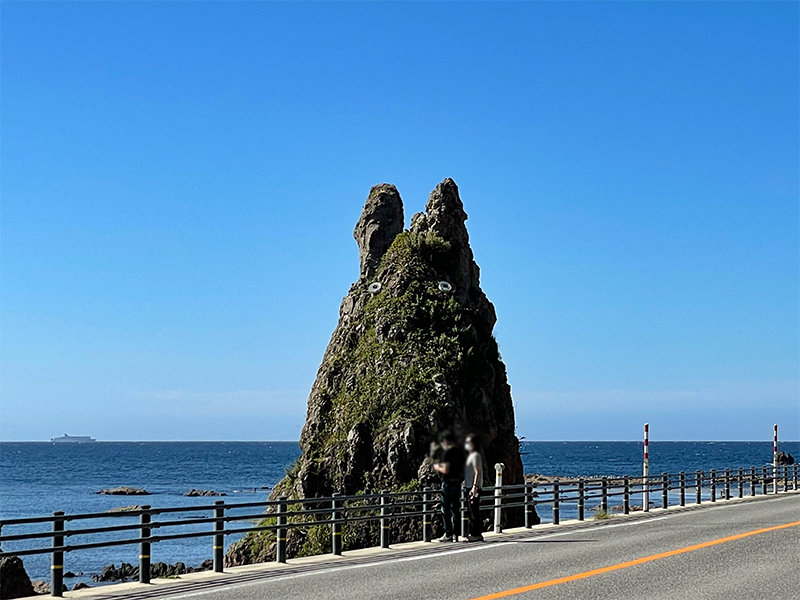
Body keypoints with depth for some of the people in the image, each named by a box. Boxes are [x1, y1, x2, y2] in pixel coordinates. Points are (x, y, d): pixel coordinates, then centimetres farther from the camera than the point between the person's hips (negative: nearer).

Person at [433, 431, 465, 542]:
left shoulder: (448, 452, -14)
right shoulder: (460, 451, 12)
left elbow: (446, 470, -20)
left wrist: (438, 467, 0)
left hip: (448, 482, -8)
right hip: (457, 482, 8)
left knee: (446, 509, -1)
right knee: (455, 509, 10)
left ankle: (448, 534, -2)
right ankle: (455, 534, 11)